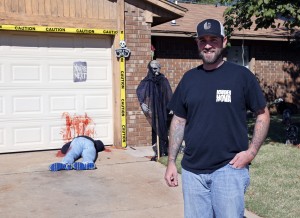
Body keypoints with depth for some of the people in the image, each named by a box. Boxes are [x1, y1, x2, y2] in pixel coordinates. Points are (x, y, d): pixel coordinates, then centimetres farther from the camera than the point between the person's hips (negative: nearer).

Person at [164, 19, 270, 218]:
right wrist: (171, 162, 7)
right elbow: (179, 121, 11)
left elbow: (263, 114, 2)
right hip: (192, 170, 4)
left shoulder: (241, 75, -3)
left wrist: (252, 151, -10)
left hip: (229, 168, -3)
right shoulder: (189, 78, 8)